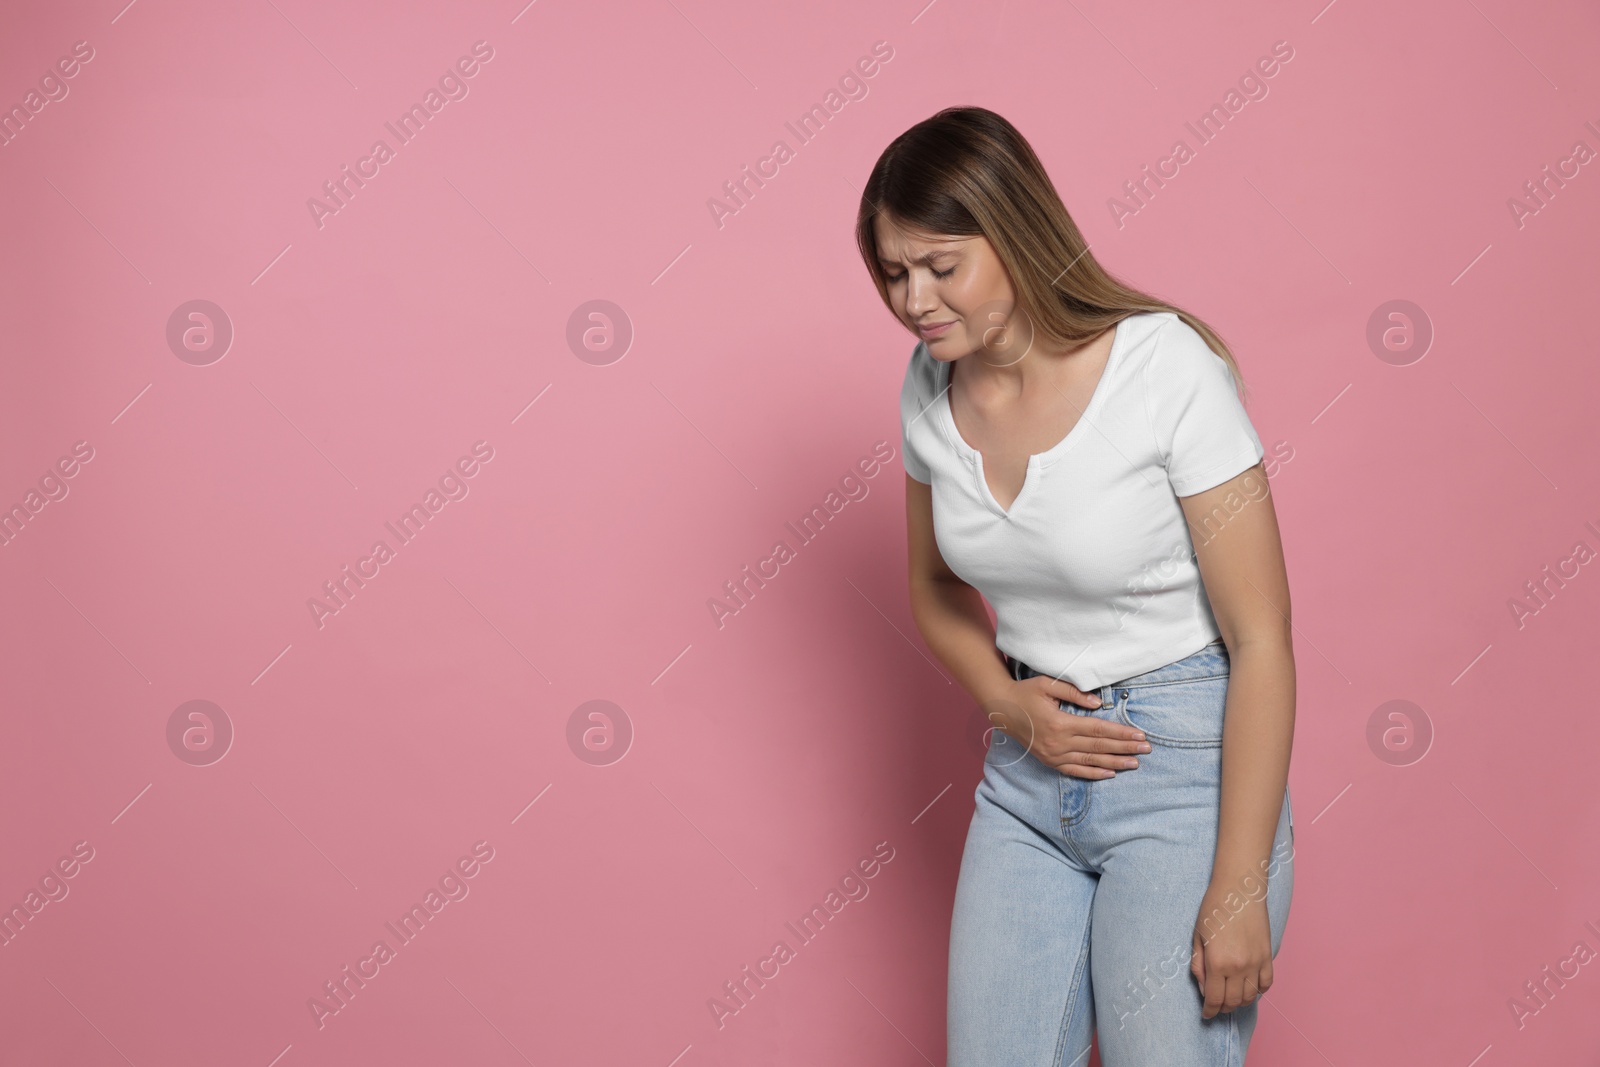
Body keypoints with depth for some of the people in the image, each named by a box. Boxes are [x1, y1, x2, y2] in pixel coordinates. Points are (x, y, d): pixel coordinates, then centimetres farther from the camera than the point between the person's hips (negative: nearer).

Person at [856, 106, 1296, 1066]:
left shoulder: (1170, 367, -18)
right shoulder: (932, 384, -1)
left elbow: (1261, 639, -16)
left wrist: (1240, 891, -17)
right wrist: (1009, 703, -6)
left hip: (1187, 768, -5)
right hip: (1029, 773, 5)